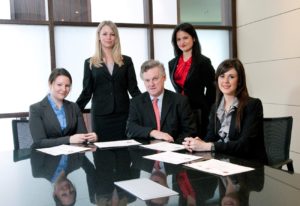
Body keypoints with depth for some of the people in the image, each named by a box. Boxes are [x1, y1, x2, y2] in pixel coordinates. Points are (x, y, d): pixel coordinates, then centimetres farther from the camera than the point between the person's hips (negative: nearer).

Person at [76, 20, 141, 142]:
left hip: (123, 114, 1)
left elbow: (133, 89, 6)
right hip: (100, 115, 0)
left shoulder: (126, 61, 7)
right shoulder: (90, 63, 6)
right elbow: (86, 92, 6)